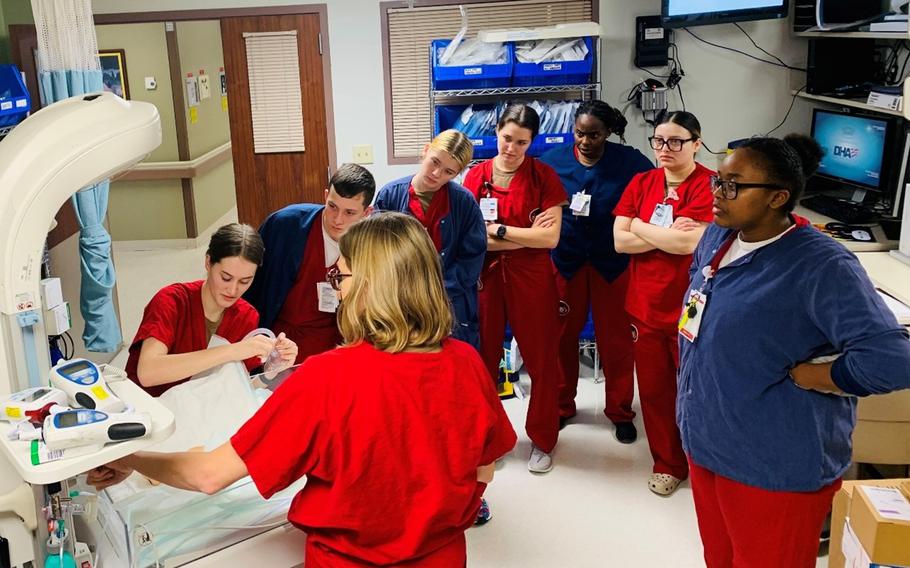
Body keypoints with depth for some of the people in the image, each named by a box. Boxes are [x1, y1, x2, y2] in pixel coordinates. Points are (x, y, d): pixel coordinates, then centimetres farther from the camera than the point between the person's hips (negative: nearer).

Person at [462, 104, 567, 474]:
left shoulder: (543, 176, -3)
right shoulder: (476, 176, 2)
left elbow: (550, 238, -10)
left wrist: (499, 230, -11)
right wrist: (526, 236, -12)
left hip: (531, 277, -1)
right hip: (486, 276, 2)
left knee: (541, 359, 7)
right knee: (483, 358, 9)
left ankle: (542, 439, 24)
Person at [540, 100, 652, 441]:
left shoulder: (630, 162, -8)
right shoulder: (552, 161, -3)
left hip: (613, 262, -1)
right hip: (566, 261, 1)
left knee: (616, 339, 7)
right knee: (562, 335, 10)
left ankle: (620, 412, 25)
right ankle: (560, 405, 30)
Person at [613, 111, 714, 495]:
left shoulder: (709, 185, -11)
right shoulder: (641, 183, 4)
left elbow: (689, 242, -23)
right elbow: (620, 240, -3)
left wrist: (640, 225, -9)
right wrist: (669, 235, -15)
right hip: (645, 305, 5)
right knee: (653, 389, 13)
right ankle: (667, 463, 32)